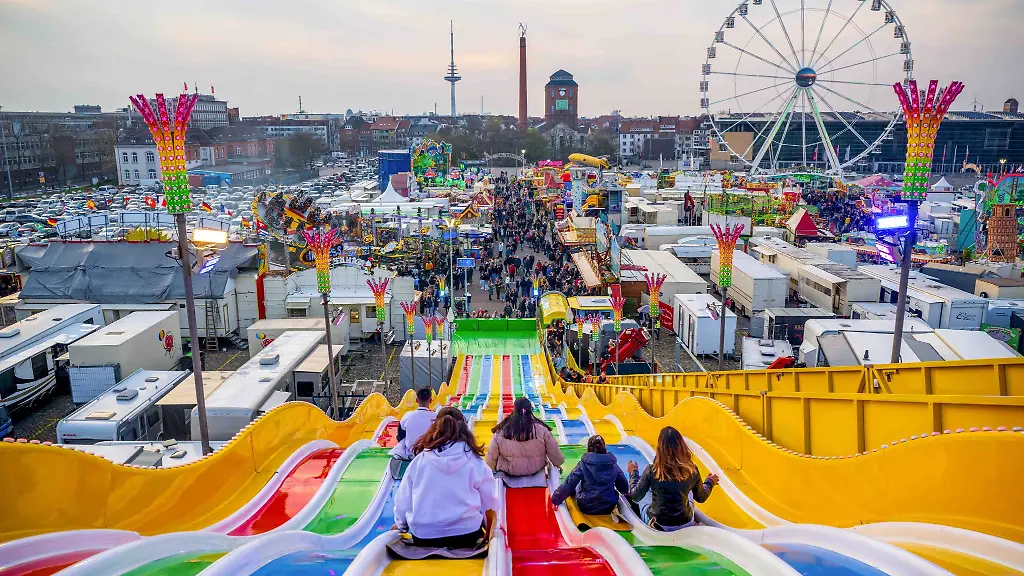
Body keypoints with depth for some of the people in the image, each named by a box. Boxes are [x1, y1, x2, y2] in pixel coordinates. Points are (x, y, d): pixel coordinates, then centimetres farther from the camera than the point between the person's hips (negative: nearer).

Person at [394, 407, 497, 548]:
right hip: (467, 537, -2)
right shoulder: (475, 462, -3)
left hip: (422, 539, 2)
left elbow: (403, 500, 8)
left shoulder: (419, 460, -1)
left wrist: (401, 525, 28)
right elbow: (489, 503, 5)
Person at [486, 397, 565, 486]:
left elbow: (492, 457, -7)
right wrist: (559, 462, 13)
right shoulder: (542, 430, -18)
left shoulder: (501, 431, -17)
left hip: (509, 472, 0)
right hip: (535, 470, 0)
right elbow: (555, 455, -9)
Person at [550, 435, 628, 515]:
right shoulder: (613, 465, -3)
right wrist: (625, 491, 31)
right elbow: (624, 487, 8)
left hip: (586, 508, -2)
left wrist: (556, 500, -3)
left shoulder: (583, 465, -12)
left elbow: (568, 484, -14)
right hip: (608, 508, 2)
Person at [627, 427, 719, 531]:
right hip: (684, 525, 2)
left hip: (657, 524, -1)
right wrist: (710, 482, 24)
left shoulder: (652, 470, -19)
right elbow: (701, 497, 4)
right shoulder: (692, 470, -13)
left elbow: (635, 497, -8)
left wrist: (633, 472, 8)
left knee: (643, 502, 29)